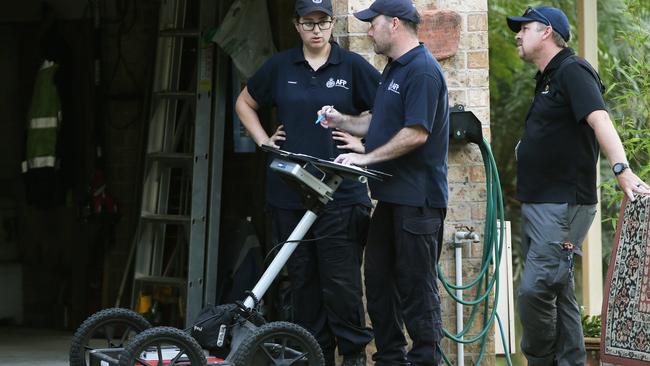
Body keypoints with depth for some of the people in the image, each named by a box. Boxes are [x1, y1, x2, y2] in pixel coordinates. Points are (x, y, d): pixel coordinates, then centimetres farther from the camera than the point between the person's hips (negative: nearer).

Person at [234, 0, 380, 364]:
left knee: (341, 280, -8)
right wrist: (264, 141, 10)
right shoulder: (280, 66, 9)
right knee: (303, 278, 7)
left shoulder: (353, 65, 1)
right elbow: (245, 104, 22)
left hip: (340, 193, -3)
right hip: (289, 193, 3)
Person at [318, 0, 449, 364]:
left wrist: (367, 158, -18)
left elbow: (416, 133, -23)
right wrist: (343, 122, 11)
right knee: (379, 279, 13)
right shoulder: (394, 68, 17)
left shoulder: (423, 71, -16)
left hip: (417, 199, -10)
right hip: (392, 196, 10)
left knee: (416, 286, -4)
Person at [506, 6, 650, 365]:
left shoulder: (572, 71, -11)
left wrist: (621, 169, -40)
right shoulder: (548, 78, 18)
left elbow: (600, 120, -26)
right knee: (558, 292, 11)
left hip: (563, 205, -10)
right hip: (538, 203, 10)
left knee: (535, 290, -14)